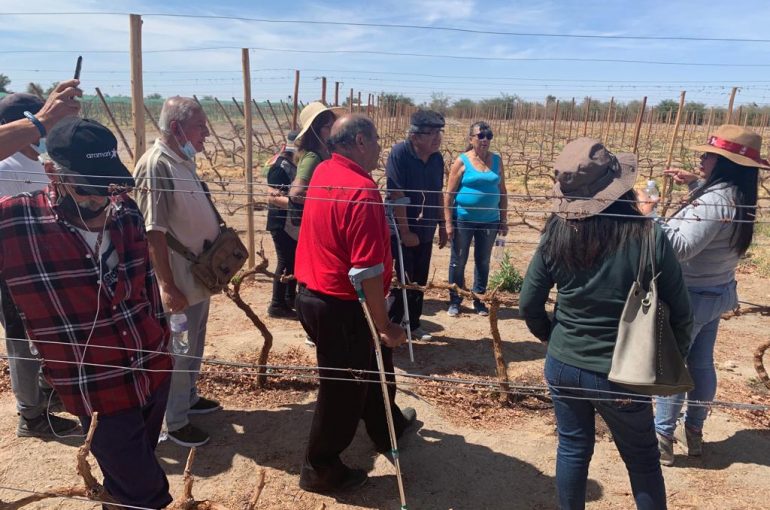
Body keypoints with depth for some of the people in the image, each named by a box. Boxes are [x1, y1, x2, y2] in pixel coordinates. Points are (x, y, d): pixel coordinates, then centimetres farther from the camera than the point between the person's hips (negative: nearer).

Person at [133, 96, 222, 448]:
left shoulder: (184, 161, 7)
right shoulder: (155, 165, -21)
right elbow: (154, 231, -24)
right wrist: (167, 286, -23)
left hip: (199, 274, 9)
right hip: (179, 281, -9)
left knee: (194, 346, 23)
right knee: (178, 351, 6)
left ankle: (189, 397, 41)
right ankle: (175, 421, 23)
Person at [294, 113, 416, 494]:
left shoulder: (323, 172, 4)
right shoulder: (362, 191, -25)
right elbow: (367, 271, -27)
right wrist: (384, 325, -18)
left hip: (314, 294, 10)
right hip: (341, 306, -10)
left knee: (371, 365, 27)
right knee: (344, 388, 10)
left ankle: (388, 428, 50)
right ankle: (320, 470, 30)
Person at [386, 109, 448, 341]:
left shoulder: (437, 158, 1)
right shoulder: (399, 153, -18)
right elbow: (396, 195, -21)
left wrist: (441, 224, 12)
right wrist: (405, 231, -20)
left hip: (425, 230, 6)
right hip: (401, 230, -6)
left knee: (419, 281, 14)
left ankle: (413, 324, 30)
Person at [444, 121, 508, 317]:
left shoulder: (497, 160, 4)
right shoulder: (462, 161, -7)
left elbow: (502, 191, 9)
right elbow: (449, 194, -7)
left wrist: (504, 220, 7)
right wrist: (448, 223, -11)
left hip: (489, 221, 3)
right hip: (463, 220, -3)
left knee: (483, 262, 13)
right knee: (458, 262, 7)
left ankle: (479, 300, 27)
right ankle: (455, 301, 21)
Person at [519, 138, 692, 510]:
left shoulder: (556, 235, -12)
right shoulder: (649, 236, -18)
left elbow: (528, 304, -4)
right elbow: (679, 313, -9)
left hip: (563, 366, 2)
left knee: (572, 448, 21)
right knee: (642, 460, 21)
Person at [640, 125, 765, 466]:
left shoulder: (714, 203, -27)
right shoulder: (738, 197, 3)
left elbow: (679, 249, -33)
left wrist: (651, 217, -27)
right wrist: (694, 183, 19)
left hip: (692, 297, -9)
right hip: (719, 292, 9)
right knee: (701, 364, 19)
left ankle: (663, 438, 15)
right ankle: (693, 431, 35)